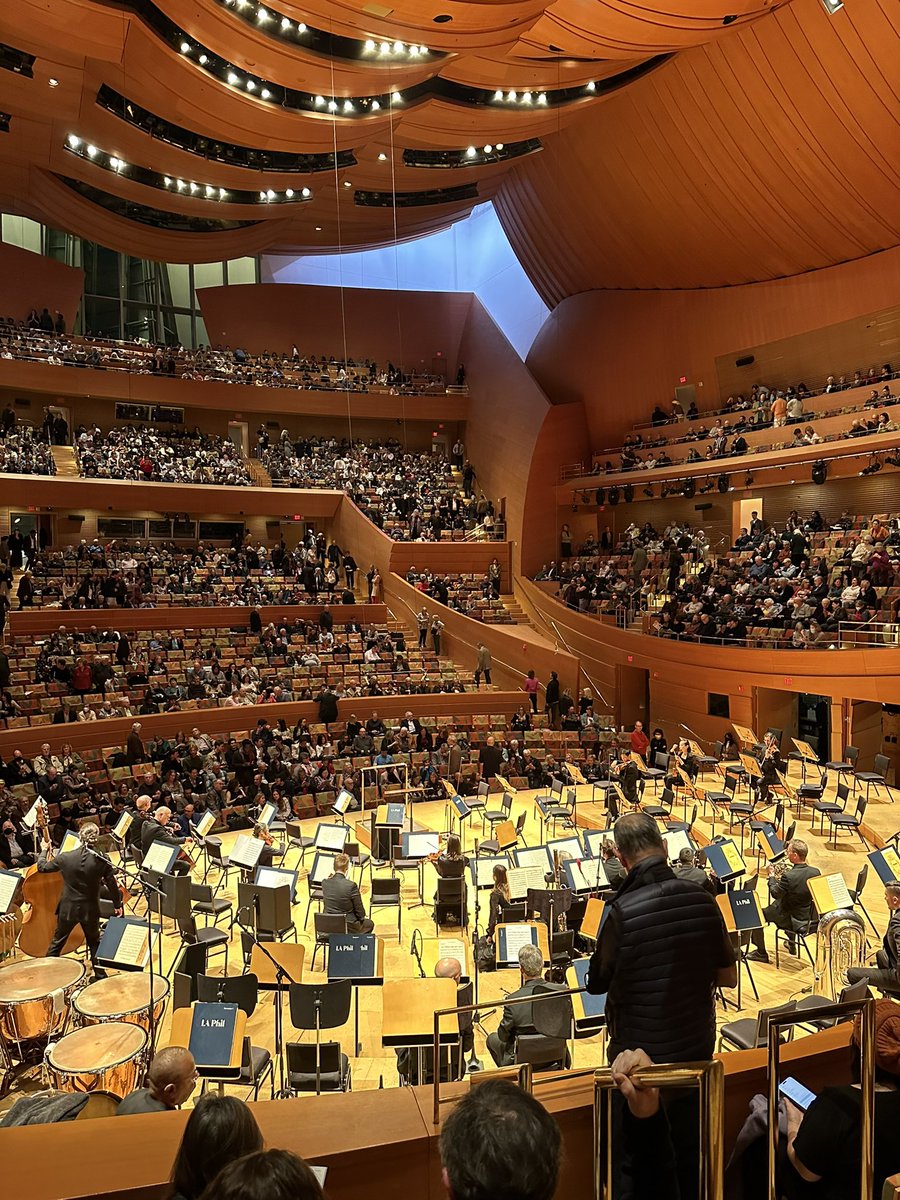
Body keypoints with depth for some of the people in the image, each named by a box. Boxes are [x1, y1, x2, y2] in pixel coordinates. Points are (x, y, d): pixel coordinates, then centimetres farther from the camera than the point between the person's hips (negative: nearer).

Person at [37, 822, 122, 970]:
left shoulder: (65, 857, -17)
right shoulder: (102, 861, -18)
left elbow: (42, 867, 0)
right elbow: (112, 886, -9)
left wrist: (44, 851, 19)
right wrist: (117, 905, 7)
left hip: (68, 908, 0)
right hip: (90, 909, 0)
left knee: (57, 942, 20)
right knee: (94, 942, 21)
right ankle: (100, 973, 28)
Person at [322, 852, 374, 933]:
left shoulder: (325, 883, -9)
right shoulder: (351, 885, -25)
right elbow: (359, 909, -13)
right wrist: (363, 917, 10)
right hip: (347, 926, -5)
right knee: (369, 924, 26)